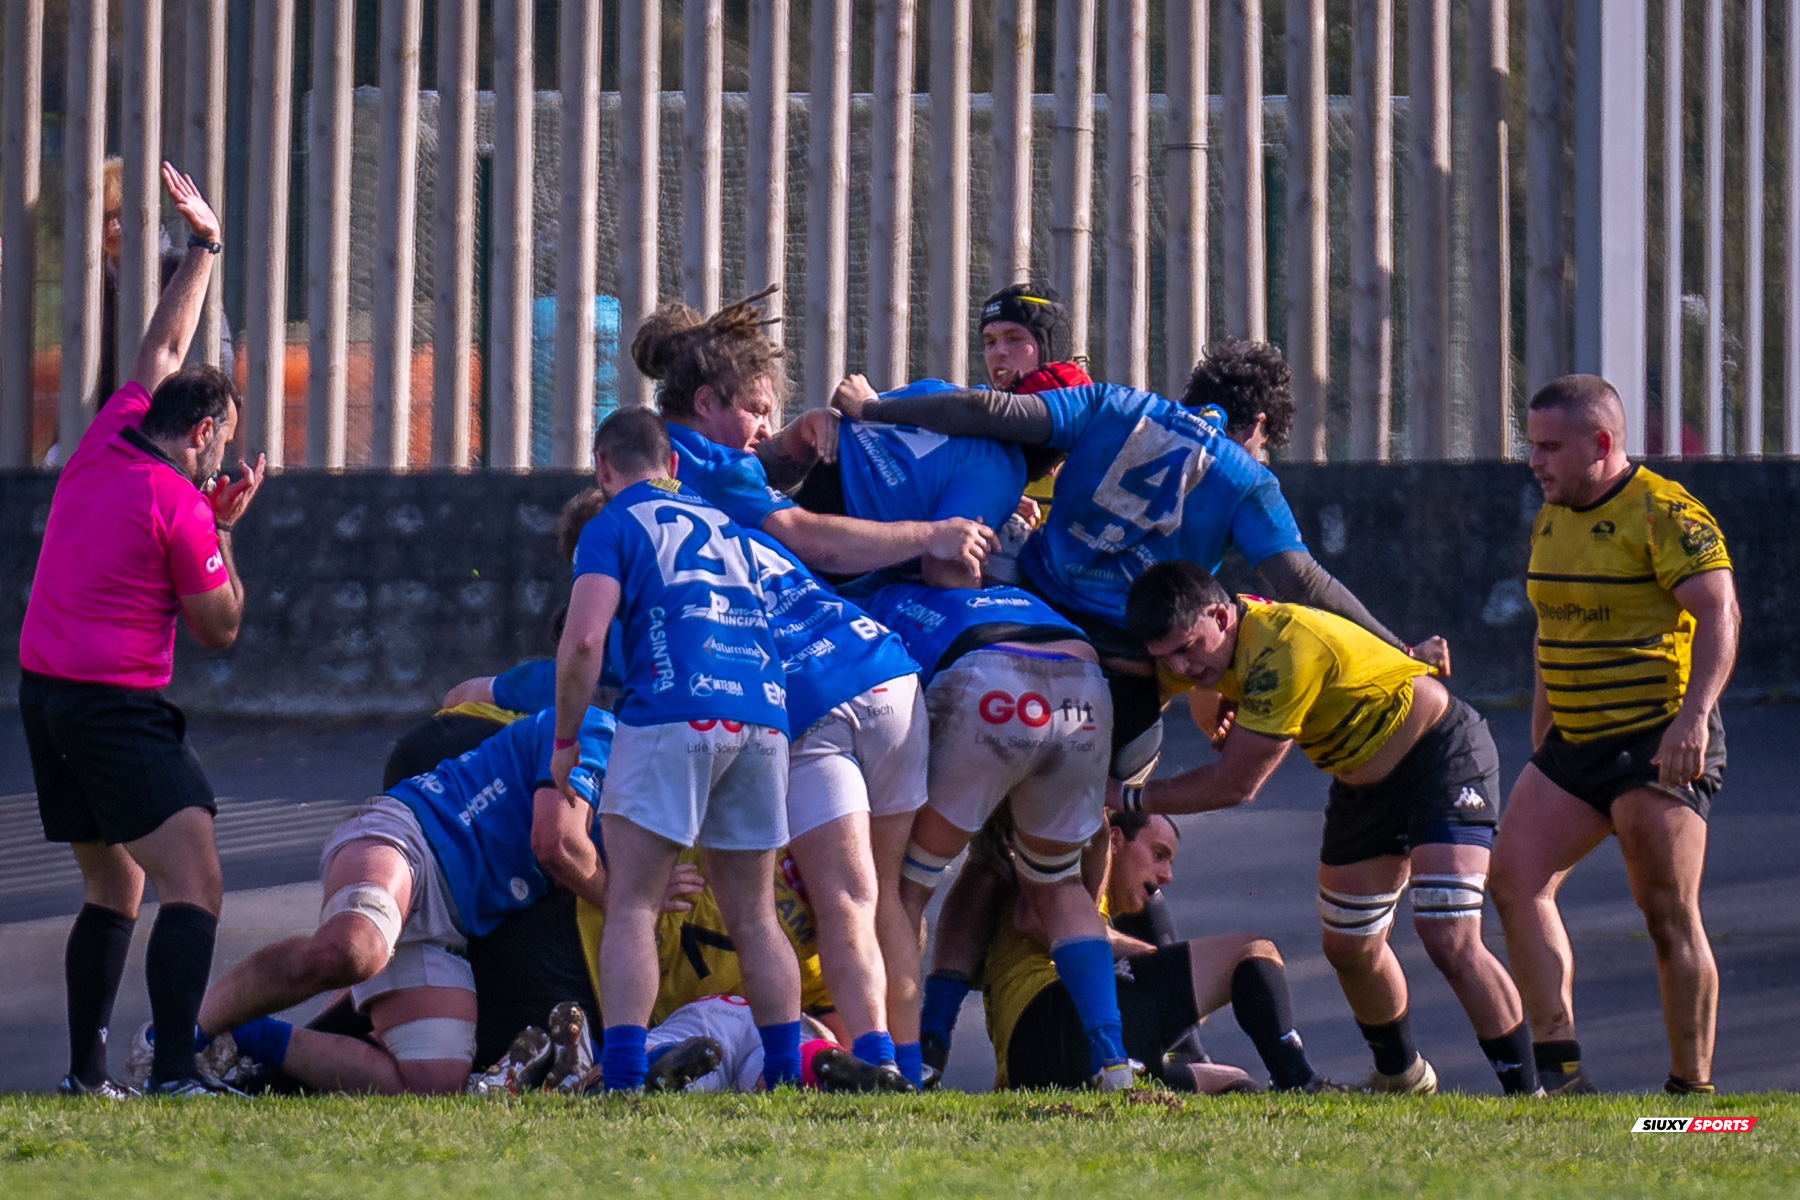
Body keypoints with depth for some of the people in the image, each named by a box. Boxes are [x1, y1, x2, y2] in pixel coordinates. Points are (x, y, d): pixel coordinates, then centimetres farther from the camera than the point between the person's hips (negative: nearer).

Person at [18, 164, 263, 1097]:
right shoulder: (177, 509, -13)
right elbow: (220, 630, -4)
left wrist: (202, 249, 30)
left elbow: (162, 350, 24)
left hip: (43, 694, 9)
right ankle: (175, 1070, -27)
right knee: (193, 888, -14)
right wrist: (223, 528, 5)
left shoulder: (104, 442, 7)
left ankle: (86, 1068, 15)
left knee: (110, 891, 18)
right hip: (120, 707, -9)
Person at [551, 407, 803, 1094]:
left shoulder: (614, 526, 7)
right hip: (764, 713, 6)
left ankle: (622, 1077, -17)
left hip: (674, 711, -6)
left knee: (631, 908, -4)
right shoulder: (724, 524, 26)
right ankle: (786, 1073, 8)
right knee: (752, 916, 14)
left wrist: (566, 741, 4)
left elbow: (584, 639, -6)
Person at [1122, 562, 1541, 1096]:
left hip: (1444, 756, -9)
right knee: (1350, 949, 13)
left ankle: (1527, 1095, -14)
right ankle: (1400, 1074, 36)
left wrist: (1127, 798, -19)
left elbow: (1234, 785, -28)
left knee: (1450, 942, -21)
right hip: (1363, 783, 9)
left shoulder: (1286, 647, -34)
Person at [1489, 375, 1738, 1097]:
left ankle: (1692, 1089, 0)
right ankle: (1558, 1068, -8)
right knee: (1515, 878, -6)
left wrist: (1692, 716, -32)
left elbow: (1719, 613, -20)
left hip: (1659, 743, -8)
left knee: (1667, 915, -8)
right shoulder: (1551, 519, 13)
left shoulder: (1664, 512, -13)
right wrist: (1541, 731, 20)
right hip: (1575, 742, 8)